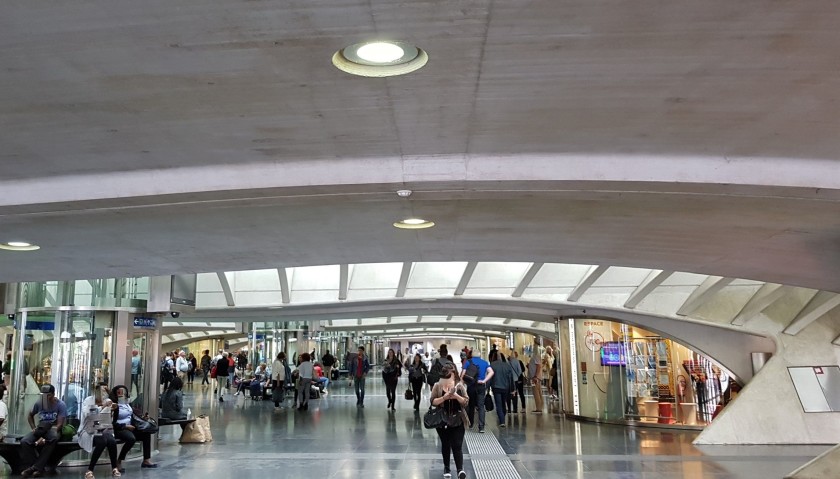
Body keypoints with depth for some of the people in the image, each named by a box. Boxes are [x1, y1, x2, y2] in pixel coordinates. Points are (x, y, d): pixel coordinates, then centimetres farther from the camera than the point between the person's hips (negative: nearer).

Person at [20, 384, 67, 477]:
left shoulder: (61, 405, -11)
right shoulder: (39, 404, 3)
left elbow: (59, 424, -17)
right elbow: (30, 415, 23)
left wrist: (45, 438, -28)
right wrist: (34, 428, 4)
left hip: (54, 429, -4)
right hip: (41, 429, 4)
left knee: (53, 438, -40)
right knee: (24, 442, -24)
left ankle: (36, 467, -31)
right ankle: (38, 467, -18)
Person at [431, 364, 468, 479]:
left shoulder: (459, 385, 1)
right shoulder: (437, 386, -1)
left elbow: (466, 402, -1)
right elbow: (433, 402, -6)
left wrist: (457, 396, -19)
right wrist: (444, 397, -22)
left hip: (457, 421, 0)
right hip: (442, 421, 1)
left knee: (457, 446, -7)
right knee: (445, 445, 11)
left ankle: (460, 469, -14)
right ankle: (446, 468, 26)